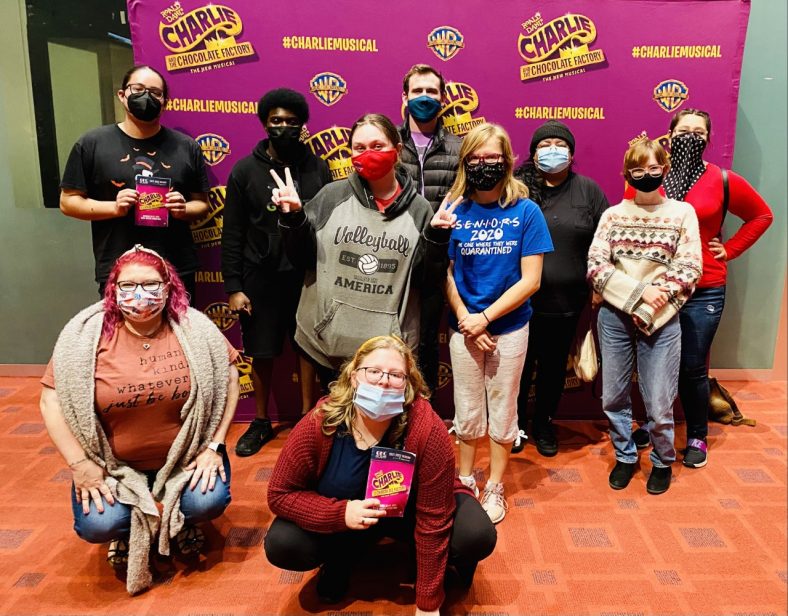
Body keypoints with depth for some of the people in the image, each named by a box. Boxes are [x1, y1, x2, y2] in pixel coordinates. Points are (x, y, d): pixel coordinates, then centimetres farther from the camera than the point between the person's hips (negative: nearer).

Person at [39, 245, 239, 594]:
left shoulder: (195, 329, -12)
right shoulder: (86, 336, -12)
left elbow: (228, 378, -5)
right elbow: (52, 399, -8)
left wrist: (213, 446, -10)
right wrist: (80, 465, -13)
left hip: (186, 454, 0)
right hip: (114, 462, 0)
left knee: (210, 502, -23)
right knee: (97, 526, -20)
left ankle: (181, 521, 17)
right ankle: (127, 531, 19)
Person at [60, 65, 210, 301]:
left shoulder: (187, 147, 6)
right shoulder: (92, 143, 2)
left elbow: (201, 204, 12)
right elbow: (68, 202, 4)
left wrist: (184, 210, -11)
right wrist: (114, 208, -12)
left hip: (178, 272, 2)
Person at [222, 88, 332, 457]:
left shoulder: (318, 168, 2)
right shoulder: (246, 170, 0)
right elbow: (232, 234, -1)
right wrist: (233, 286, -6)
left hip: (307, 276, 0)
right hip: (261, 278, 0)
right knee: (261, 353, 9)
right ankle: (261, 423, 28)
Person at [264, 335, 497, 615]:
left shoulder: (427, 430, -31)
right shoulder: (318, 425, -26)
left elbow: (433, 523, -25)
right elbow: (279, 494, -16)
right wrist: (341, 513, -32)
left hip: (410, 512, -1)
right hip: (344, 518, 1)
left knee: (477, 536, -26)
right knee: (280, 546, -23)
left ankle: (441, 563, 11)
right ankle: (341, 556, 11)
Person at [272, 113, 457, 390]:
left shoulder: (418, 208, -2)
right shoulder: (333, 195, -2)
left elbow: (426, 279, 0)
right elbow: (303, 257, 2)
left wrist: (436, 236, -14)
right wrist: (293, 217, -13)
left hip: (390, 345, 0)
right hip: (329, 339, 1)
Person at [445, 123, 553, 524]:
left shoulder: (526, 211, -7)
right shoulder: (454, 212, -3)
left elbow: (530, 280, -10)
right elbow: (445, 273, -1)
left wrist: (485, 317, -15)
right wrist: (466, 320, -12)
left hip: (509, 327, -1)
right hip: (464, 327, 1)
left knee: (502, 412, 12)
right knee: (467, 411, 13)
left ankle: (495, 488, 30)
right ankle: (465, 481, 34)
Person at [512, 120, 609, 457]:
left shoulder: (588, 190, 4)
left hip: (566, 302, 2)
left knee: (554, 366, 16)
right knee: (519, 365, 11)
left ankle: (544, 424, 36)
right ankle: (516, 424, 32)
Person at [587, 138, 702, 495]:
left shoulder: (683, 212, 3)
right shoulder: (612, 215, 7)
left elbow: (689, 269, -4)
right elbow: (595, 266, -3)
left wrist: (652, 305, -15)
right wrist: (638, 292, -15)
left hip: (661, 322, -2)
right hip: (614, 317, 2)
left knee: (659, 405, 2)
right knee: (613, 398, 10)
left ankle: (662, 462, 29)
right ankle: (625, 457, 32)